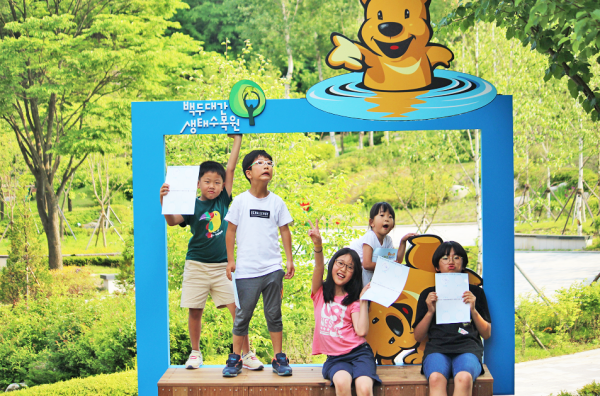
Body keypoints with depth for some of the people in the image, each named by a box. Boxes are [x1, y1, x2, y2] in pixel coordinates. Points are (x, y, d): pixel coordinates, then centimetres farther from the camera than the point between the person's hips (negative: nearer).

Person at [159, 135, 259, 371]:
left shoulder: (223, 200, 4)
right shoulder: (192, 206, -3)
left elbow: (231, 168, 4)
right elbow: (172, 221, -18)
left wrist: (237, 139, 6)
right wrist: (164, 202, -35)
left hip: (222, 266, 1)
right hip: (197, 266, -1)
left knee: (237, 309, -6)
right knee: (195, 311, 5)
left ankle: (247, 354, 1)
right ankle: (195, 352, 24)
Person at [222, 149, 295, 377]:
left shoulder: (277, 202, 4)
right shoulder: (240, 201, 0)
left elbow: (285, 231, 10)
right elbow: (231, 231, 4)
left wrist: (289, 259, 5)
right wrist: (230, 260, 1)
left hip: (272, 268, 1)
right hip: (246, 270, -1)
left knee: (274, 315, 7)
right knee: (242, 315, 4)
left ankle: (279, 358, 14)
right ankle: (236, 358, 14)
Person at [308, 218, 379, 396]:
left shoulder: (352, 300, 11)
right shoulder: (320, 293, 12)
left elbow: (361, 331, -5)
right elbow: (319, 267, -9)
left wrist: (363, 300, -1)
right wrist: (317, 244, -26)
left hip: (359, 353, 0)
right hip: (334, 358, 0)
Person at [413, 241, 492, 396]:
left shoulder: (475, 292, 22)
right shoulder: (428, 294, 22)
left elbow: (487, 334, 18)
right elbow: (418, 336, 19)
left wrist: (473, 309, 3)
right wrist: (430, 311, 4)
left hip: (468, 347, 0)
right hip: (437, 347, 0)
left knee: (464, 378, -38)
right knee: (436, 379, -37)